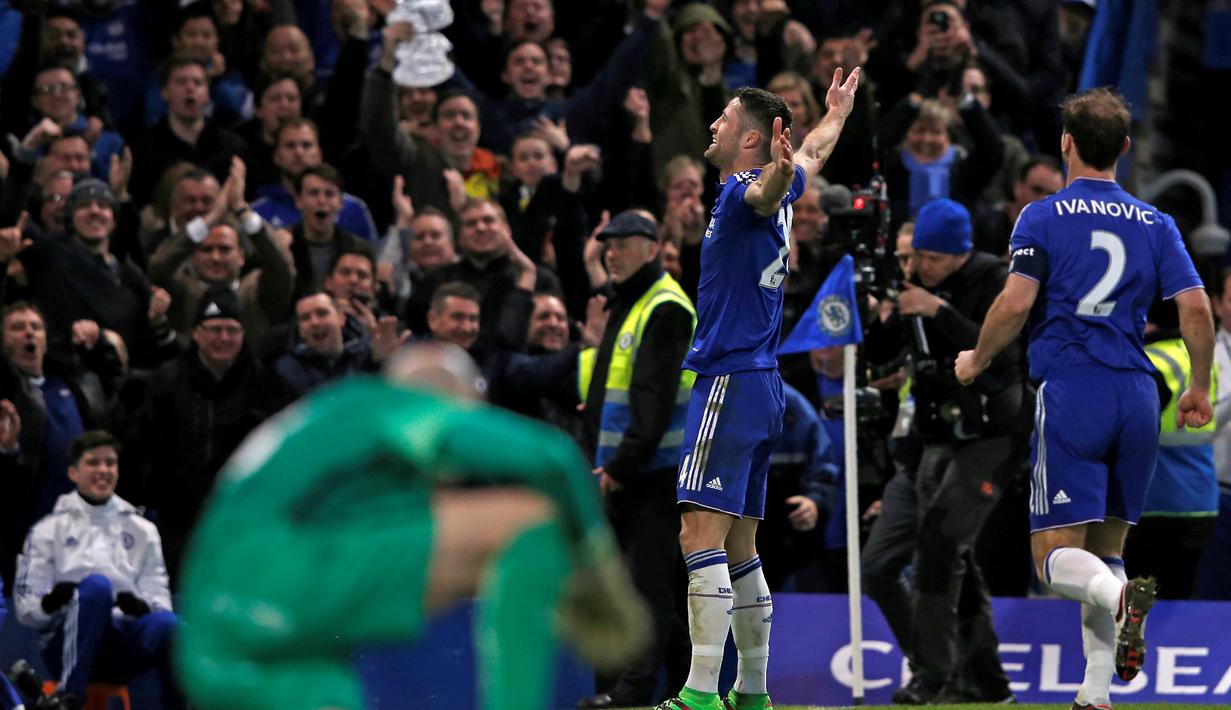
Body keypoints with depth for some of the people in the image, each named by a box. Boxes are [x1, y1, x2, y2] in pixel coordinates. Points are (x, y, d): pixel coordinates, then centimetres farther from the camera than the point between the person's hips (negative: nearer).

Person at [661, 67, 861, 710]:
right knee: (738, 548, 14)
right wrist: (837, 113, 56)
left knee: (700, 535, -16)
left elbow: (770, 189, -36)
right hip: (761, 386, 10)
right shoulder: (776, 196, 15)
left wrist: (781, 169, -58)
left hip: (730, 385, -10)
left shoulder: (747, 193, -11)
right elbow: (813, 152, 38)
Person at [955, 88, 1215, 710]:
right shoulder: (1156, 225, 10)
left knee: (1056, 555, -4)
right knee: (1106, 547, 14)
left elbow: (1015, 303, -10)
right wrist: (1198, 390, 18)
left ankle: (1118, 595, -36)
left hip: (1070, 395, -4)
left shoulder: (1044, 216, 0)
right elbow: (1197, 311, 3)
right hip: (1138, 401, 4)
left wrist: (975, 361, 8)